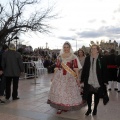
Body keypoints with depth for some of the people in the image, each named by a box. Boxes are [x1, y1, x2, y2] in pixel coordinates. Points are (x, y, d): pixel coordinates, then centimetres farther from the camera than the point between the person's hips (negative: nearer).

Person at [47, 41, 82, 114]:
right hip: (60, 75, 3)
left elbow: (76, 68, -7)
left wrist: (77, 78, -11)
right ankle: (59, 107, 17)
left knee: (68, 91, 4)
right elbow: (57, 67, 9)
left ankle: (67, 106, 24)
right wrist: (53, 76, 8)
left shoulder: (73, 56, -2)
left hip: (70, 76, -2)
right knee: (59, 90, 4)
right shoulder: (59, 56, 7)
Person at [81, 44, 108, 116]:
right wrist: (82, 79, 3)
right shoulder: (87, 58, 2)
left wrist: (105, 81, -7)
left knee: (97, 96, 13)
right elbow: (84, 70, 4)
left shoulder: (101, 59, -7)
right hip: (89, 81, 2)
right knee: (88, 95, 8)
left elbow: (105, 71, -5)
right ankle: (89, 109, 29)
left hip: (98, 82, -2)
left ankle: (95, 109, 34)